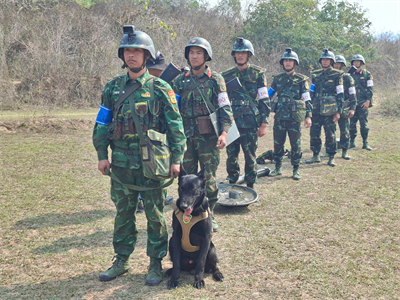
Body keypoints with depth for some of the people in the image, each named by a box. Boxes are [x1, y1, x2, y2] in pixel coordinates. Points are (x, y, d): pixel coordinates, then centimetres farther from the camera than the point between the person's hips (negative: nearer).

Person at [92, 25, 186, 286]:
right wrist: (102, 154, 5)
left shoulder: (160, 88, -3)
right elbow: (102, 123, 12)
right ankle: (121, 260, 28)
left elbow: (175, 125, -2)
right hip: (122, 163, 4)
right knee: (123, 213, 13)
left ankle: (156, 264, 19)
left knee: (155, 214, 6)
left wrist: (177, 158, -6)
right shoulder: (113, 87, 8)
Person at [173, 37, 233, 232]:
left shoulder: (215, 80, 3)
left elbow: (225, 108, -1)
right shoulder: (180, 81, 10)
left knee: (209, 177, 1)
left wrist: (224, 132, -12)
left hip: (208, 136, -2)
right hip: (186, 136, 3)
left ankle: (209, 215, 14)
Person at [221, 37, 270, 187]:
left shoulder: (258, 73, 2)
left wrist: (264, 124, -6)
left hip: (249, 124, -3)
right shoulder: (226, 75, 11)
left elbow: (264, 100, -1)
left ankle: (250, 187, 14)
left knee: (250, 156, 3)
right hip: (231, 123, 3)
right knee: (231, 156, 7)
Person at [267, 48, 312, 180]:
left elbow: (307, 99, 1)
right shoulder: (277, 79, 10)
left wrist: (308, 116, -6)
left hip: (294, 118, -3)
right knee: (278, 144, 8)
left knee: (296, 144, 2)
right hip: (279, 117, 3)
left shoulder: (301, 79, 2)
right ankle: (278, 168, 21)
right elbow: (268, 94, 19)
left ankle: (296, 170, 13)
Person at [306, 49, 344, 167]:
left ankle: (331, 158, 10)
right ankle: (316, 156, 17)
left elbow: (340, 94, -3)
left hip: (330, 110, -4)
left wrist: (338, 111, -8)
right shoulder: (315, 74, 12)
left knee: (330, 134, 0)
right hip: (316, 110, 4)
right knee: (314, 133, 5)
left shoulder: (337, 75, 0)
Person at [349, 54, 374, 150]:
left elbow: (370, 89, -1)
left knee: (364, 124, -1)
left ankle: (365, 143, 4)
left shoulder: (367, 74, 3)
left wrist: (368, 101, -11)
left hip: (363, 103, -2)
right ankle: (352, 142, 11)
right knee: (352, 123, 2)